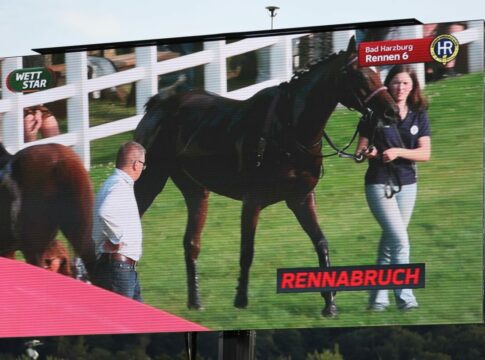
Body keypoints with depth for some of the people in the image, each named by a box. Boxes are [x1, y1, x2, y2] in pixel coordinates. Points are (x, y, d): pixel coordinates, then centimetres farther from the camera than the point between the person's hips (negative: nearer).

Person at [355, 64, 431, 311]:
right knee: (399, 238, -15)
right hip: (379, 182, -4)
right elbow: (361, 147, 0)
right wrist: (367, 153, -23)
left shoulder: (419, 116, 3)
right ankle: (404, 295, -12)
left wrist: (398, 152, -20)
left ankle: (378, 297, 17)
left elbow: (425, 153, -5)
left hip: (406, 182, 4)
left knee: (390, 240, 10)